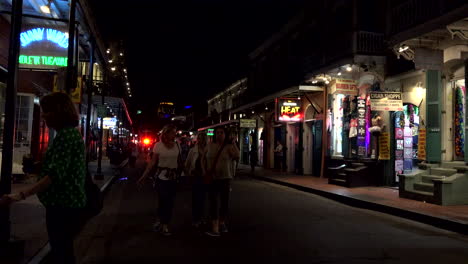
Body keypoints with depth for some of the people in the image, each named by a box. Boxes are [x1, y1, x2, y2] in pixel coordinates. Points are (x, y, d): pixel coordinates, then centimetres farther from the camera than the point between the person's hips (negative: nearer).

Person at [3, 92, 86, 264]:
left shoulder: (66, 134, -17)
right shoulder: (69, 133, 15)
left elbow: (56, 174, -25)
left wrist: (22, 194, -27)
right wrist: (37, 167, 16)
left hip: (63, 206, -10)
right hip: (66, 203, 10)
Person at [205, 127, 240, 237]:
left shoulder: (229, 146, -5)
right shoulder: (210, 146, 4)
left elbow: (237, 156, -23)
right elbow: (204, 159, 15)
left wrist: (233, 143, -17)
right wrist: (205, 172, 9)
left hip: (225, 178, -1)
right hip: (212, 178, 1)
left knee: (225, 201, 10)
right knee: (213, 202, -5)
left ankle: (222, 223, 32)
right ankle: (215, 228, -7)